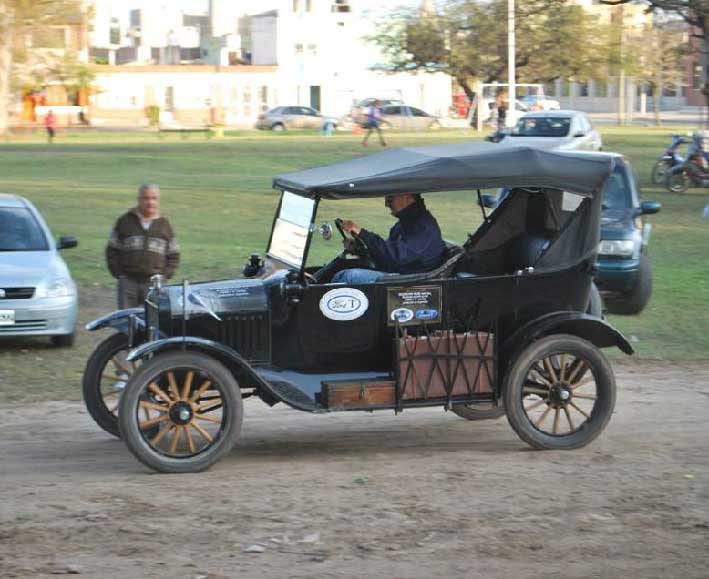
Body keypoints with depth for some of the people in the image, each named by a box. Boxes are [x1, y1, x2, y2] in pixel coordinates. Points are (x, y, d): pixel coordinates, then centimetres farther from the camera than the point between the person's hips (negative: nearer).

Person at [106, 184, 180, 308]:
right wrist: (118, 273, -2)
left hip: (154, 283, 1)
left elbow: (173, 255, 14)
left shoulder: (164, 225, 10)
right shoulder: (125, 222, 6)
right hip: (128, 281, -1)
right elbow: (112, 250, 8)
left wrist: (165, 275, 0)